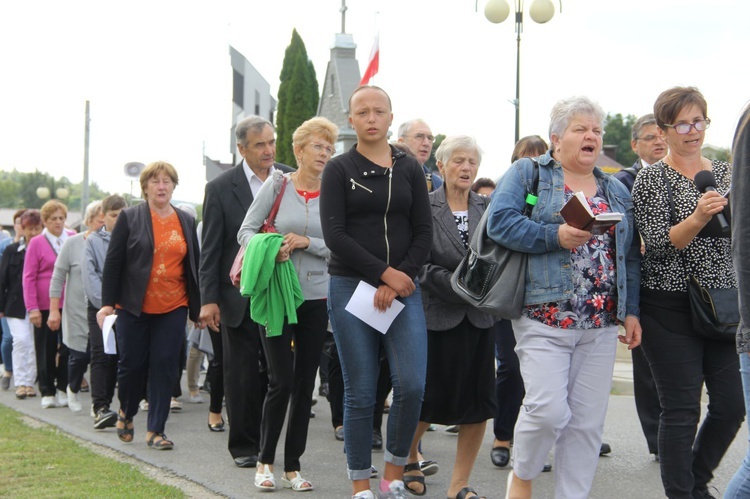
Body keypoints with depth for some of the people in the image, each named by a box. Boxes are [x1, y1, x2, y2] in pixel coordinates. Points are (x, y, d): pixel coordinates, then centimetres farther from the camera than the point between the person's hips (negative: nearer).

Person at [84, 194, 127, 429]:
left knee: (115, 357, 5)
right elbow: (90, 277, -2)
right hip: (99, 306, -2)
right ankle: (100, 408, -14)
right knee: (102, 356, -9)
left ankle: (103, 404, 14)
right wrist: (106, 304, -11)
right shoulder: (93, 241, 3)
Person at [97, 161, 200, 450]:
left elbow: (193, 264, 12)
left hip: (173, 308, 2)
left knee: (165, 367, -2)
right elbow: (113, 261, -1)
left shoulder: (186, 221, 9)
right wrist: (107, 303, -6)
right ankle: (126, 414, 31)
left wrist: (197, 307, 9)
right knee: (132, 364, 5)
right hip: (134, 307, -2)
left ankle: (155, 430, 6)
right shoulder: (129, 218, 0)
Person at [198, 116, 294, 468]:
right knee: (242, 375, 5)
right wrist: (208, 300, -6)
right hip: (240, 296, -2)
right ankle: (243, 446, 16)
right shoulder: (221, 188, -2)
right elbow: (210, 249, -2)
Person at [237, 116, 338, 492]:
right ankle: (265, 461, 13)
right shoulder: (276, 186, -1)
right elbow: (246, 231, -1)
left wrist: (307, 242, -15)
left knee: (305, 383, 6)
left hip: (316, 299, 2)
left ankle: (292, 467, 17)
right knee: (281, 380, -5)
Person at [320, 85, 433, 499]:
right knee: (360, 394, 0)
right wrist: (384, 273, -12)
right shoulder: (339, 170, 2)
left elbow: (424, 233, 5)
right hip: (351, 287, -2)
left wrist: (397, 283, -7)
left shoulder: (409, 169, 9)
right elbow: (334, 234, -7)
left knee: (411, 386, -10)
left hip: (402, 288, 2)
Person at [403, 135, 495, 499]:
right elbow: (420, 265, -10)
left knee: (478, 402, 2)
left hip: (479, 318, 3)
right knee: (429, 398, 6)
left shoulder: (488, 208, 8)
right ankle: (408, 459, 33)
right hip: (437, 315, -3)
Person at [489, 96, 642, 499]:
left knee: (587, 421, 3)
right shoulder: (528, 174, 3)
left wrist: (631, 311, 9)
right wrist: (555, 236, -20)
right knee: (548, 409, -11)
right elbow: (500, 222, -11)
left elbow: (630, 257, 17)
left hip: (601, 324, 5)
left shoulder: (616, 190, 18)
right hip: (545, 316, -5)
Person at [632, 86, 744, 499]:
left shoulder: (726, 172, 12)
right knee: (681, 410, -4)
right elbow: (657, 244, -12)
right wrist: (697, 219, -28)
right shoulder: (651, 179, -2)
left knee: (732, 405, 5)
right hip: (671, 307, -5)